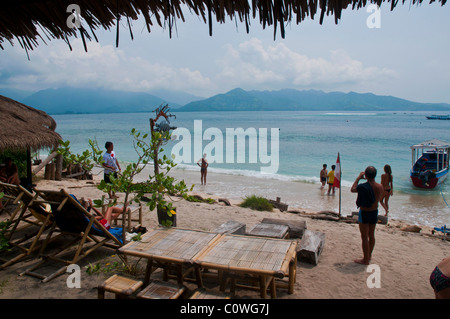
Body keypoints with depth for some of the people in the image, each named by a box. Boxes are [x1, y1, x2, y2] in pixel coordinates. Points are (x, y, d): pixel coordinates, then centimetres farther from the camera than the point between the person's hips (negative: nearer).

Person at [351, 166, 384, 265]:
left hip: (364, 213, -6)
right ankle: (369, 255, 36)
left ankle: (366, 259, 13)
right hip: (374, 212, 6)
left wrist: (358, 177, 2)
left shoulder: (363, 187, -24)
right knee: (371, 235, 19)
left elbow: (352, 189, -4)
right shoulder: (380, 187, -7)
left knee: (364, 237, 4)